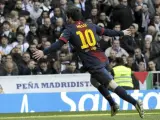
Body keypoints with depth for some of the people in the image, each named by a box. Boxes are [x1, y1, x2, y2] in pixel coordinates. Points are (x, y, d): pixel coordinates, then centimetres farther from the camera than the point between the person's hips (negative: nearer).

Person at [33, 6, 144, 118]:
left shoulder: (70, 30, 0)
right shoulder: (90, 26, 15)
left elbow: (59, 43, -13)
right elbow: (107, 32, 23)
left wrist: (44, 52, -15)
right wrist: (122, 33, 38)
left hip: (93, 64, -7)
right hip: (103, 59, 7)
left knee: (113, 84, -11)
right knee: (96, 80, 31)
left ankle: (135, 102, -21)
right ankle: (113, 105, 27)